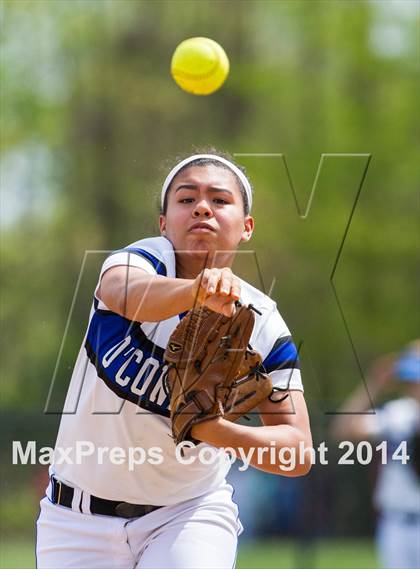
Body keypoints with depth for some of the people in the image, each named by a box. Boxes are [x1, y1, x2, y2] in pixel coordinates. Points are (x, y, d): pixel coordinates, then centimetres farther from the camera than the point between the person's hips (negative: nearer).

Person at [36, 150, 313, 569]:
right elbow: (126, 293, -40)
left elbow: (299, 453, -11)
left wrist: (215, 432, -30)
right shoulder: (144, 259, -14)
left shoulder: (262, 326, -9)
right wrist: (197, 291, -61)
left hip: (190, 515, 0)